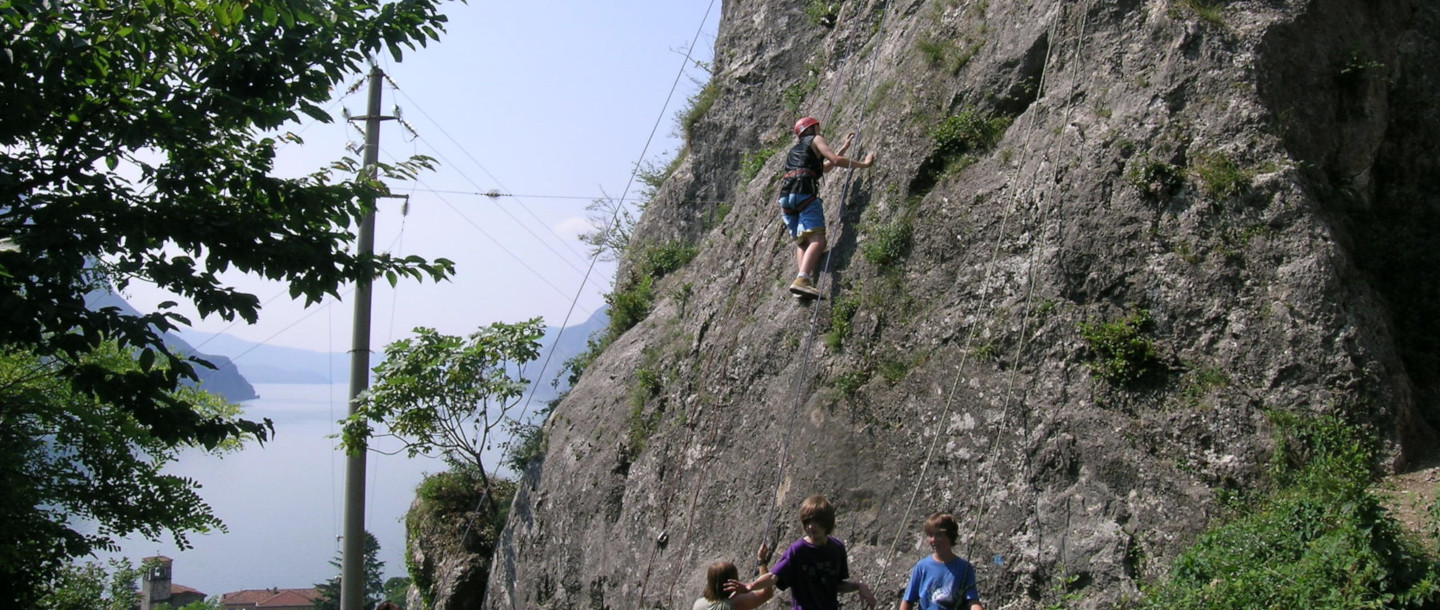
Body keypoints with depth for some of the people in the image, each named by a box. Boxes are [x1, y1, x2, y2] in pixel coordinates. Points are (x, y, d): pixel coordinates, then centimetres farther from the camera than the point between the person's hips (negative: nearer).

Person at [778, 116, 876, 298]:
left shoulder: (795, 149, 37)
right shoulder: (816, 139, 16)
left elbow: (824, 167, 47)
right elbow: (836, 160, 1)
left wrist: (844, 147, 54)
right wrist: (864, 163, 10)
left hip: (786, 195, 8)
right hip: (804, 191, -8)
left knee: (801, 242, 9)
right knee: (817, 240, -18)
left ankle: (801, 280, -12)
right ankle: (802, 279, -39)